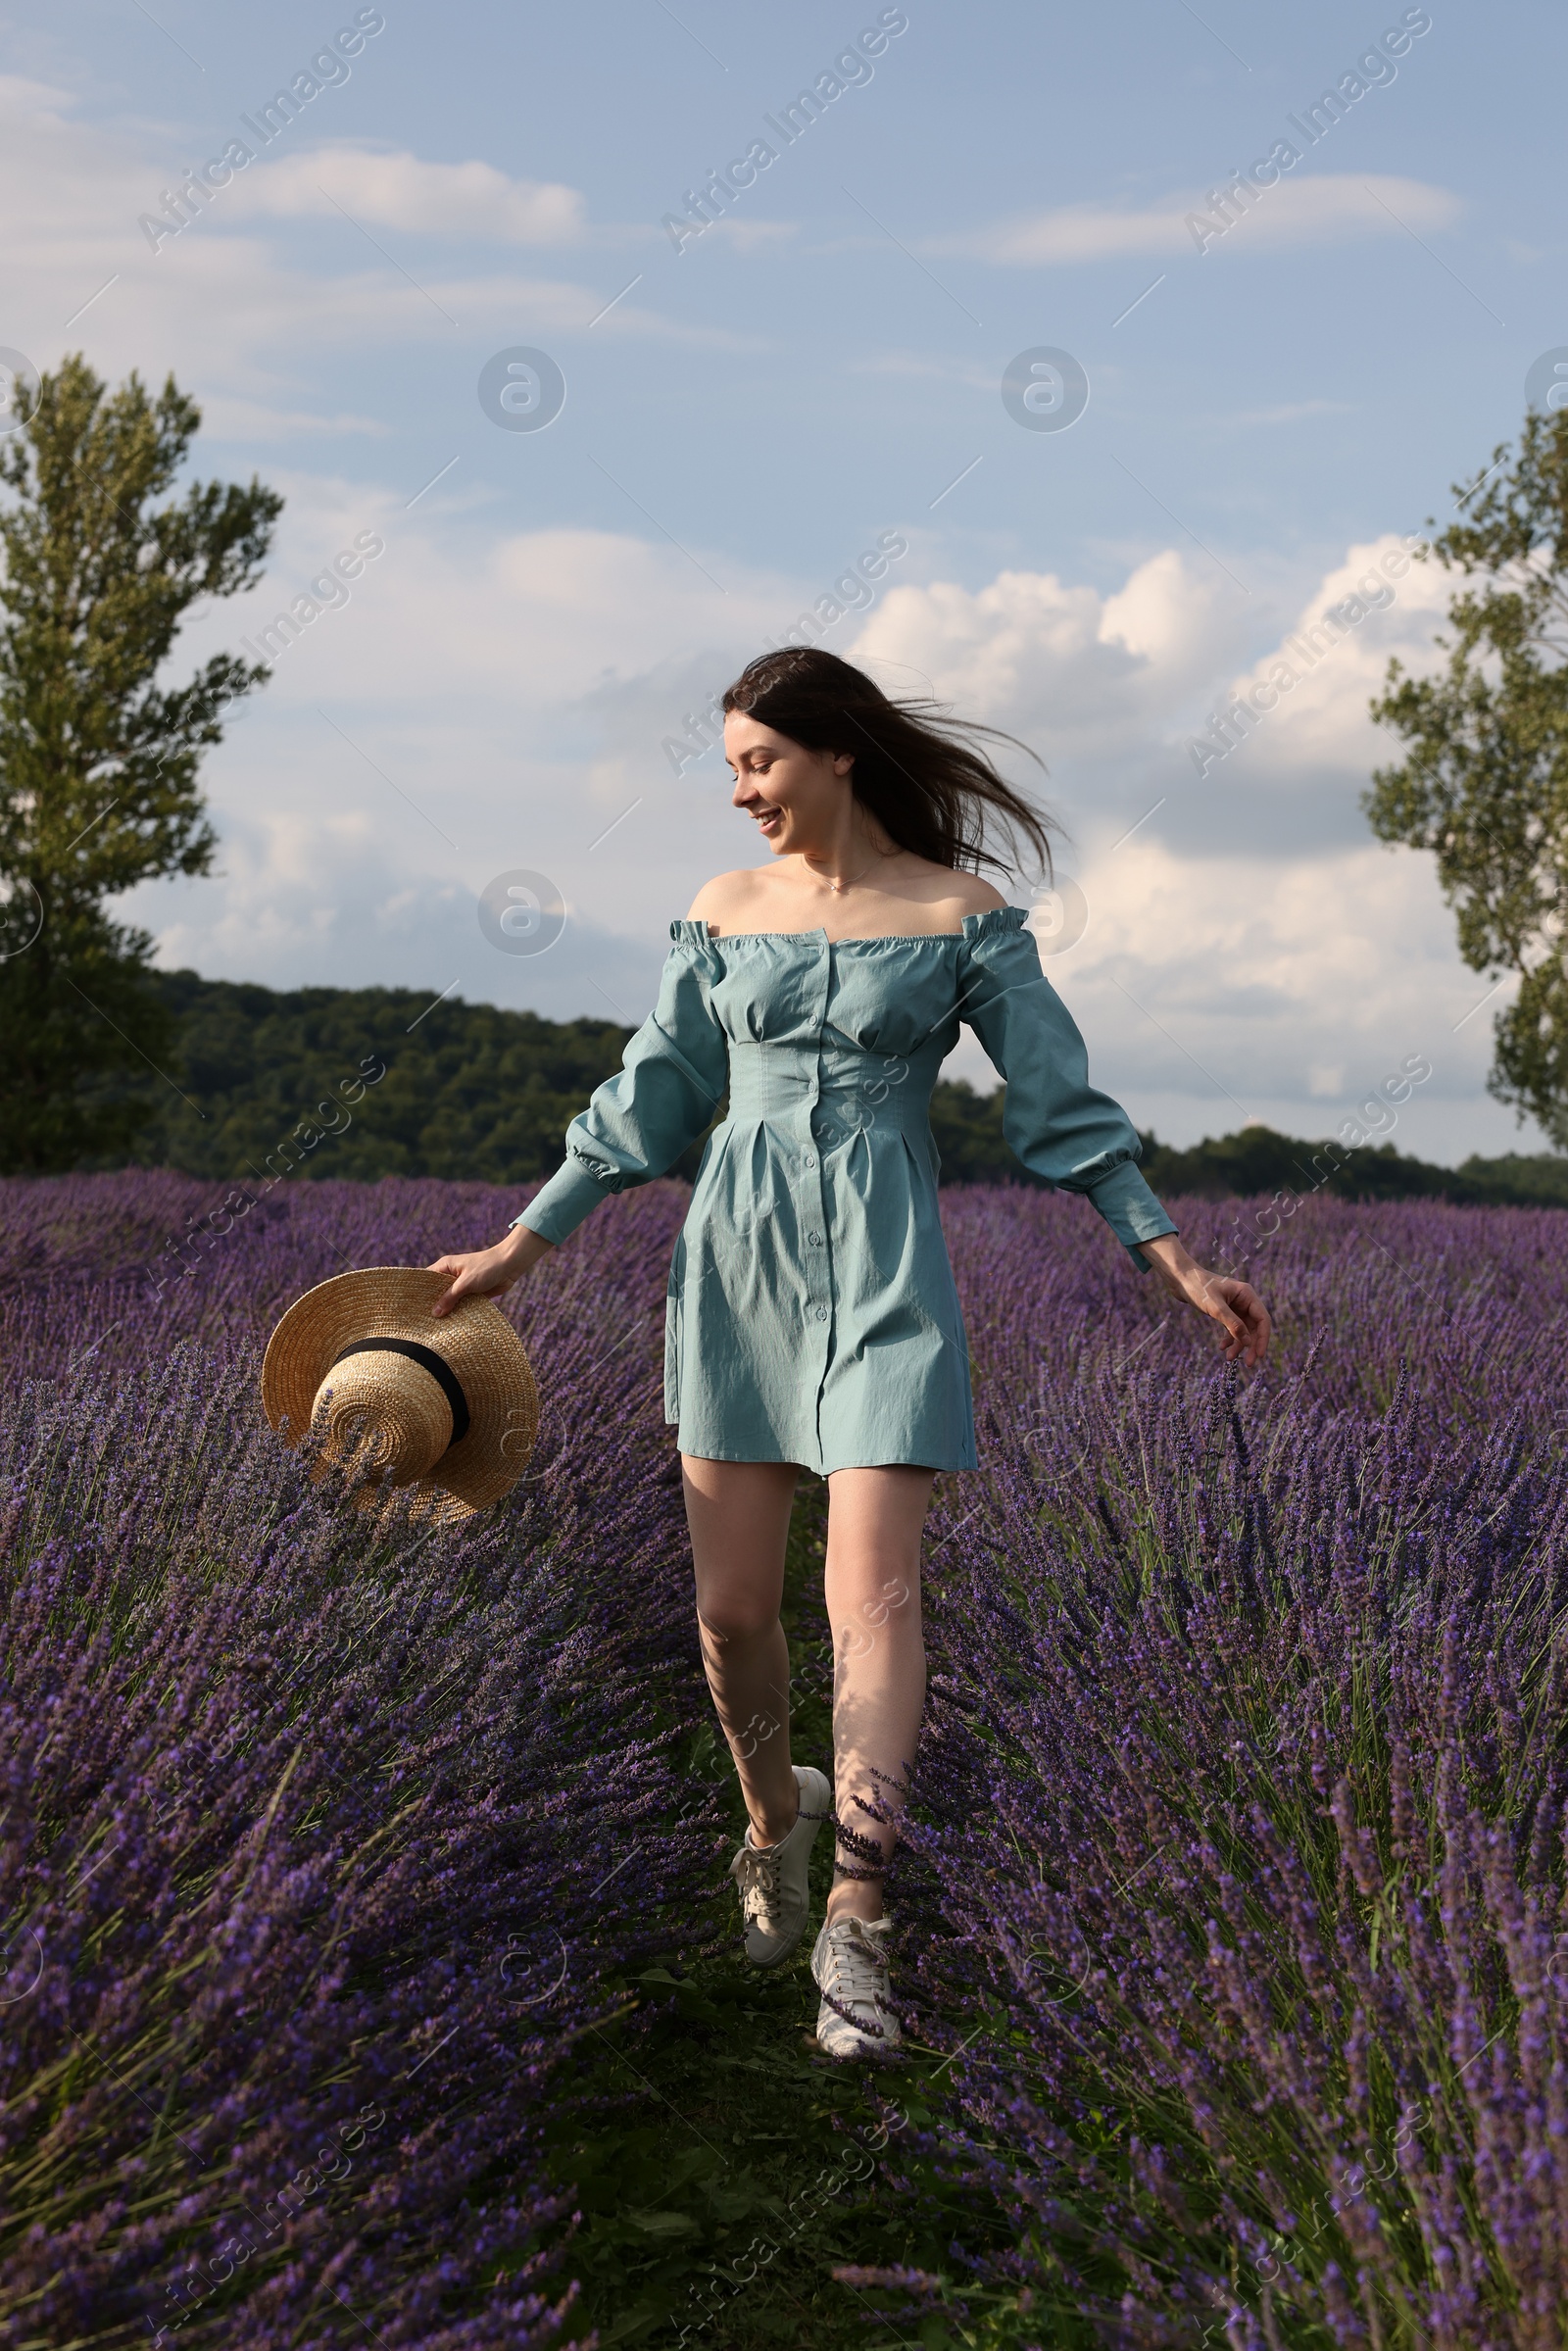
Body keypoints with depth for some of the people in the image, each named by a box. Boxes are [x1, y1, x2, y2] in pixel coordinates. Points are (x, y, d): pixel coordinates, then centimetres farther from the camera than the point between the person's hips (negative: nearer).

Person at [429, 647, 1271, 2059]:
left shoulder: (961, 916, -1)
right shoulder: (725, 913, 8)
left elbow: (1061, 1105, 1)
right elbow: (654, 1098, 14)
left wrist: (1175, 1263, -4)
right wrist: (522, 1243, 15)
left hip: (886, 1267, -3)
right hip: (739, 1257, 3)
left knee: (872, 1593, -13)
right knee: (731, 1605, 5)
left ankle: (857, 1922, -7)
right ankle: (776, 1819, 33)